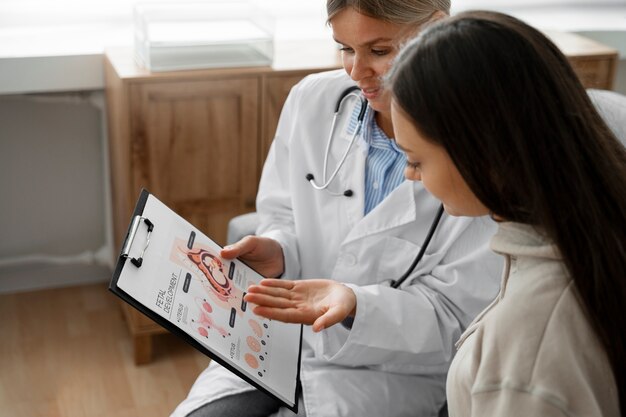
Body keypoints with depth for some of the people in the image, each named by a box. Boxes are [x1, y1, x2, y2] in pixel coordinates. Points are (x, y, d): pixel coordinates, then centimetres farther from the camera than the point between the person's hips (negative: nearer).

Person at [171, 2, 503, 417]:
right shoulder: (312, 102, -5)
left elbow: (453, 318, -14)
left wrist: (353, 304, -31)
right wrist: (274, 253, -15)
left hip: (390, 373, -3)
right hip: (284, 342, 4)